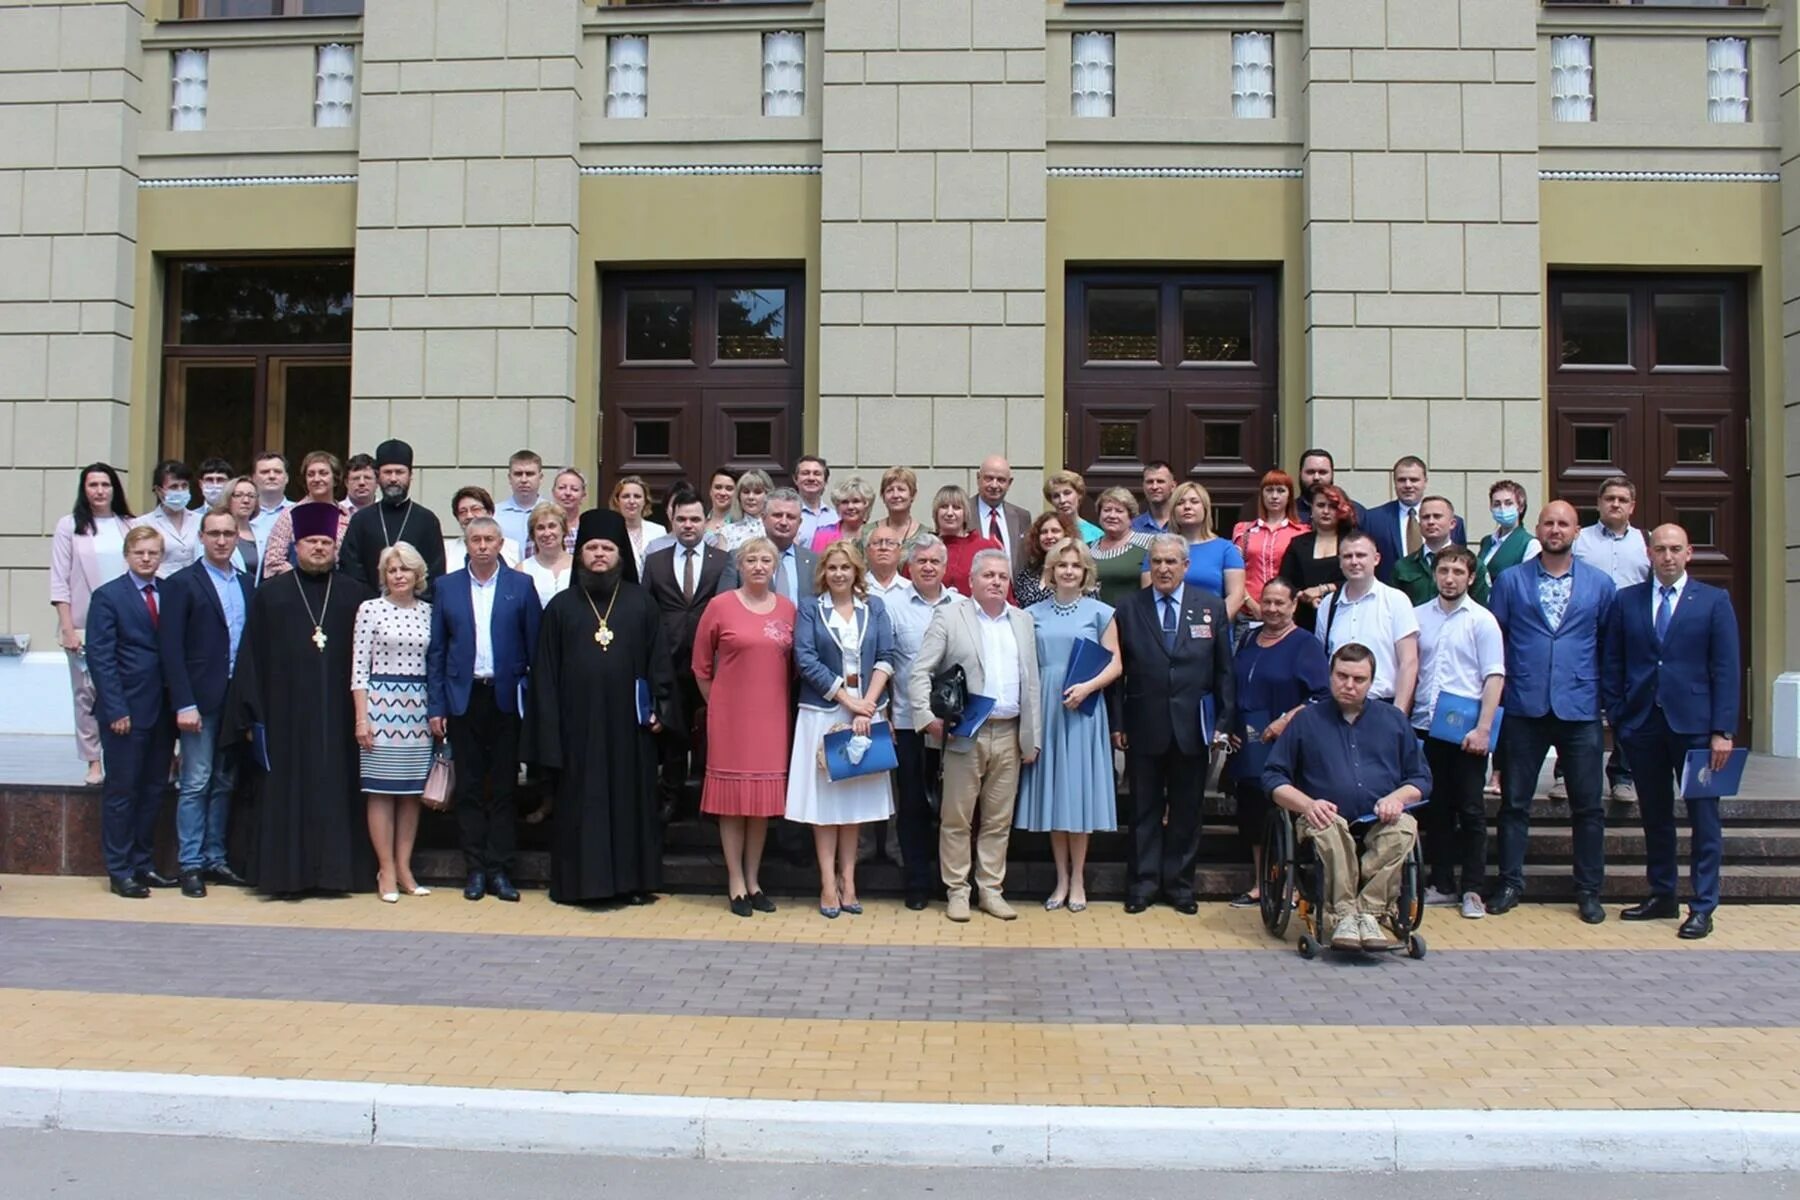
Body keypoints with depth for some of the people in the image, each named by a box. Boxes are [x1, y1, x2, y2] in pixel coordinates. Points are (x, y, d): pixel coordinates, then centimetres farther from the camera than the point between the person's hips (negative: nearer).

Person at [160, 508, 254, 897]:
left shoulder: (247, 585, 12)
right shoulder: (182, 584, -2)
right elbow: (171, 648, -8)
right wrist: (184, 704, -14)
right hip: (201, 700, -5)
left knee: (225, 783, 10)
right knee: (196, 784, -1)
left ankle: (216, 859, 19)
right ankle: (190, 865, 6)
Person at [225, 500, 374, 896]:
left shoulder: (356, 595, 7)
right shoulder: (269, 595, 6)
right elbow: (252, 658, 4)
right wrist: (253, 716, -2)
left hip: (339, 715, 0)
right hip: (287, 713, 0)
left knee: (337, 789, 3)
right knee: (287, 793, 3)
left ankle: (335, 871, 12)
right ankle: (286, 873, 10)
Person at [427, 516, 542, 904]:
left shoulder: (521, 585, 3)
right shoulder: (447, 586, 7)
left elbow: (536, 647, 1)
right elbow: (436, 650, 7)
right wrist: (435, 706, 1)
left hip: (506, 699, -1)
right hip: (464, 699, 1)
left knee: (504, 788, 4)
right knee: (469, 788, 5)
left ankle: (500, 869, 11)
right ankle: (474, 869, 13)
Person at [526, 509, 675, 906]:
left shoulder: (641, 604, 6)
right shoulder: (561, 606, 6)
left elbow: (659, 659, 6)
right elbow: (545, 670, 4)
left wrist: (660, 707, -3)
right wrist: (549, 723, -3)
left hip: (628, 721, 1)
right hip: (577, 722, 0)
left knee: (631, 798, 6)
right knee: (579, 802, 4)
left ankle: (634, 880, 14)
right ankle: (580, 880, 13)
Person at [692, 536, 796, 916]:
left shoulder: (787, 608, 4)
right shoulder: (719, 605, -4)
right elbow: (700, 665, 4)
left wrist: (781, 699, 9)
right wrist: (715, 703, 7)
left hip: (772, 715, 3)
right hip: (730, 715, -3)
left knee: (764, 797, 8)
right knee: (732, 796, 3)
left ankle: (754, 880, 20)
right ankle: (736, 883, 12)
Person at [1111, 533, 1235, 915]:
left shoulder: (1211, 607, 3)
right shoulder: (1129, 609, 1)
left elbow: (1224, 669, 3)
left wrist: (1224, 721, -2)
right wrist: (1117, 722, -4)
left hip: (1192, 728, 1)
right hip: (1144, 728, -1)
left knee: (1187, 811, 10)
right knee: (1145, 810, 7)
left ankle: (1179, 885, 21)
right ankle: (1142, 884, 17)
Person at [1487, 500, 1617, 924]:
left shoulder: (1600, 584, 6)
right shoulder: (1510, 581, 4)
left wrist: (1608, 693, 4)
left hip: (1580, 709, 0)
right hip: (1524, 709, 0)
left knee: (1587, 807, 5)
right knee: (1514, 802, 5)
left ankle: (1589, 891, 17)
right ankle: (1510, 884, 16)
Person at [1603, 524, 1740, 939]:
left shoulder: (1714, 601, 2)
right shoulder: (1626, 600, 7)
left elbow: (1726, 669, -2)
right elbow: (1611, 664, 8)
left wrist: (1723, 730, -8)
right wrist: (1617, 717, 0)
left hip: (1694, 724, -2)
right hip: (1642, 723, 2)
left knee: (1703, 818, 2)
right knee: (1654, 815, 11)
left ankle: (1702, 907, 8)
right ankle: (1662, 896, 22)